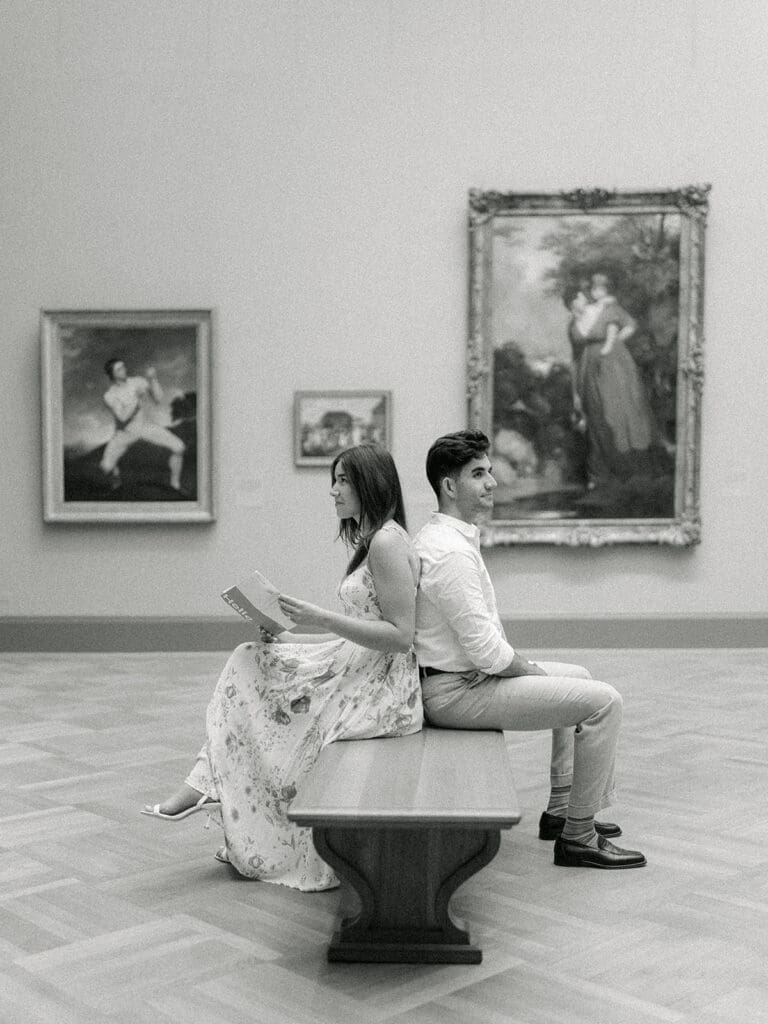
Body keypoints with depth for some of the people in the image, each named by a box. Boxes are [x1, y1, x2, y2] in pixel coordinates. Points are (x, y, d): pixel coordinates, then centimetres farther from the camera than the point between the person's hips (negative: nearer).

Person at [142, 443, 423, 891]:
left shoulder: (387, 542, -16)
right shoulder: (373, 541, 15)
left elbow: (400, 636, -21)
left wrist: (321, 618, -22)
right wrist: (289, 637, 6)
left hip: (381, 691, -9)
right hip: (360, 673, 9)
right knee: (251, 661, 3)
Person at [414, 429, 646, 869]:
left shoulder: (454, 537, 11)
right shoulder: (450, 552, -23)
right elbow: (485, 649, -24)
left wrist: (525, 665, 4)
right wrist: (533, 670, -8)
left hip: (466, 673, 11)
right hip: (455, 693, -11)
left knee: (579, 678, 26)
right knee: (604, 701, -12)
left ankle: (562, 810, 30)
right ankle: (578, 837, -2)